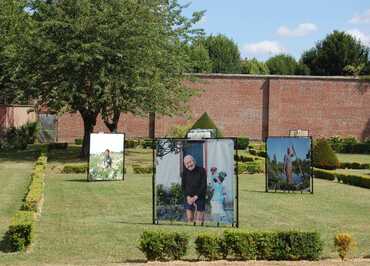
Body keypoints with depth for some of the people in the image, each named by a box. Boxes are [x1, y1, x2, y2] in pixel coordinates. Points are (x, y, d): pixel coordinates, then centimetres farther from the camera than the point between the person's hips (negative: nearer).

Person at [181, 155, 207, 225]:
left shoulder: (201, 171, -8)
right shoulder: (184, 173, 0)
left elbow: (204, 186, -11)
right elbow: (183, 186, 5)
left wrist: (195, 197, -16)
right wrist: (188, 197, -10)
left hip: (199, 197, -3)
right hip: (188, 198, 3)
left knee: (199, 220, -3)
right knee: (189, 219, 1)